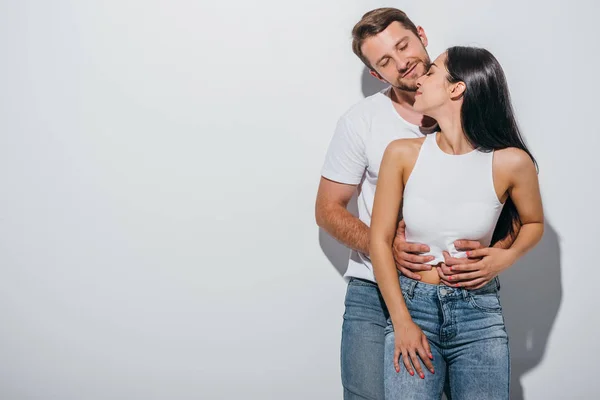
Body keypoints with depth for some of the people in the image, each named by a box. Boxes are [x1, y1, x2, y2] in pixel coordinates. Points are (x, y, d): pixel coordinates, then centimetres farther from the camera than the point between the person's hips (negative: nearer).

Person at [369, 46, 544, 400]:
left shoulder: (511, 162, -8)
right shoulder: (403, 154, -6)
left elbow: (534, 223, 11)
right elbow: (380, 240, -3)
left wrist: (504, 259, -8)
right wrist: (402, 322, -7)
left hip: (479, 313, 0)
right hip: (411, 304, 0)